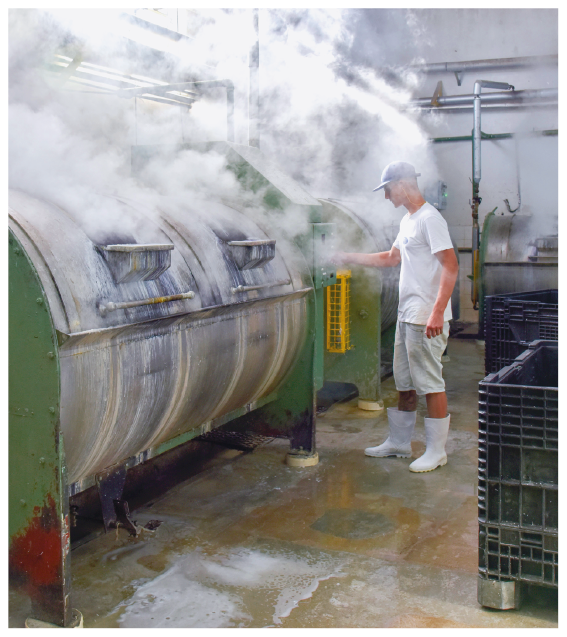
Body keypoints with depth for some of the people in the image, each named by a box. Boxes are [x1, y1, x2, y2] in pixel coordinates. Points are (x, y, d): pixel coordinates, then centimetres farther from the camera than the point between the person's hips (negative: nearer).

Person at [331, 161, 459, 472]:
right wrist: (350, 257, 28)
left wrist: (437, 312, -26)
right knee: (404, 382, 16)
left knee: (430, 382, -2)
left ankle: (436, 451, 8)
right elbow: (391, 258, 30)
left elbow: (450, 267, -21)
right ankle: (399, 442, 28)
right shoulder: (407, 221, 17)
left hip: (427, 318, -10)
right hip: (407, 315, 10)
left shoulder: (429, 219, -14)